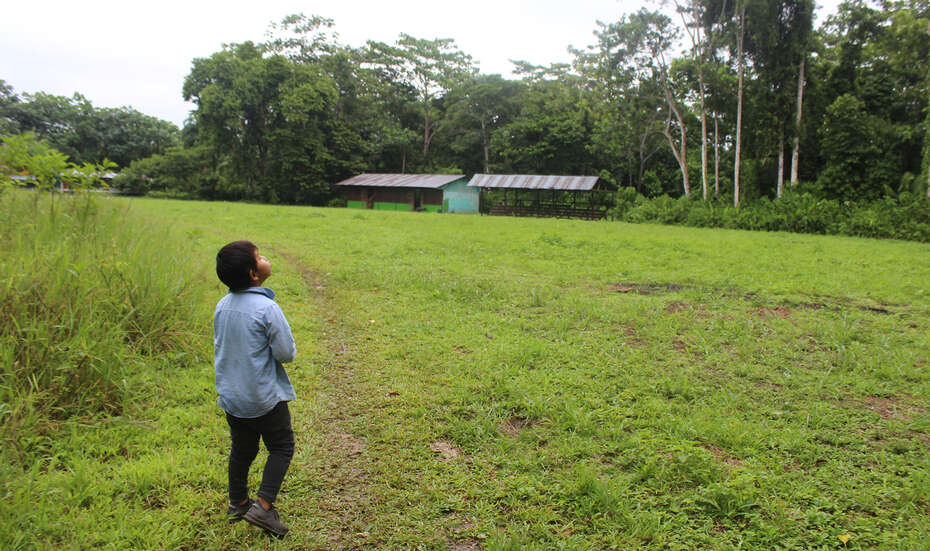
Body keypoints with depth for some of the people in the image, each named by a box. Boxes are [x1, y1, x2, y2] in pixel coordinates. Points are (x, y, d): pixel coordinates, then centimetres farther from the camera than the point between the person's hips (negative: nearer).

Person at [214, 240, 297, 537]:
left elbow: (220, 346, 12)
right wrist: (288, 348, 3)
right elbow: (286, 353, -18)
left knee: (242, 449, 22)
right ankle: (263, 506, 6)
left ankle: (237, 503, 37)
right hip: (264, 397, -7)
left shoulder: (221, 306, 0)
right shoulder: (267, 309, -23)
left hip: (230, 396, 7)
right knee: (281, 447, 11)